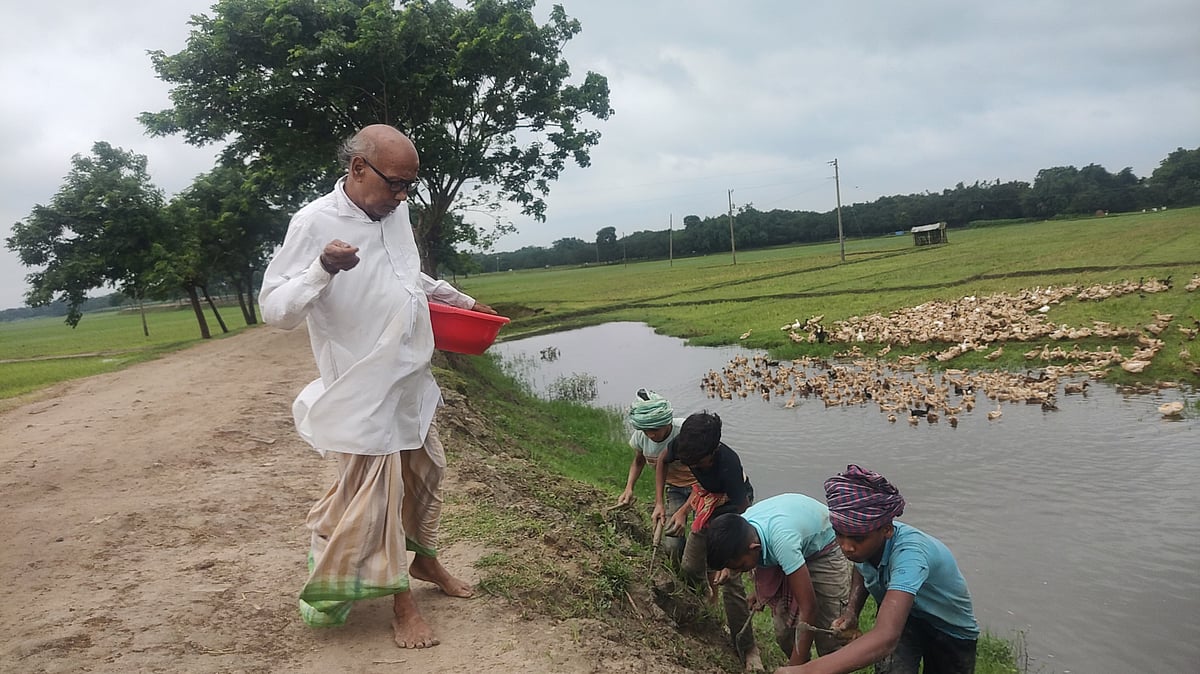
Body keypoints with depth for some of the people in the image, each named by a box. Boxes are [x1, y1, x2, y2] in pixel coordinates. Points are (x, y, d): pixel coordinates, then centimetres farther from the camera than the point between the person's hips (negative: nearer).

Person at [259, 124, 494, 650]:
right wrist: (322, 269, -36)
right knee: (374, 496, 2)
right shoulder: (315, 222, -18)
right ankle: (401, 602, 19)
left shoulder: (394, 212, 2)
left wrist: (459, 300, 18)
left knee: (424, 475, 20)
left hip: (412, 380, 7)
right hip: (363, 393, -7)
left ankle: (425, 560, 42)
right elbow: (274, 309, -20)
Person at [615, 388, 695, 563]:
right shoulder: (640, 437, -17)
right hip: (674, 488, 4)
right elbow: (638, 460, 7)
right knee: (671, 546, -8)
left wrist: (683, 511, -33)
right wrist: (629, 488, -10)